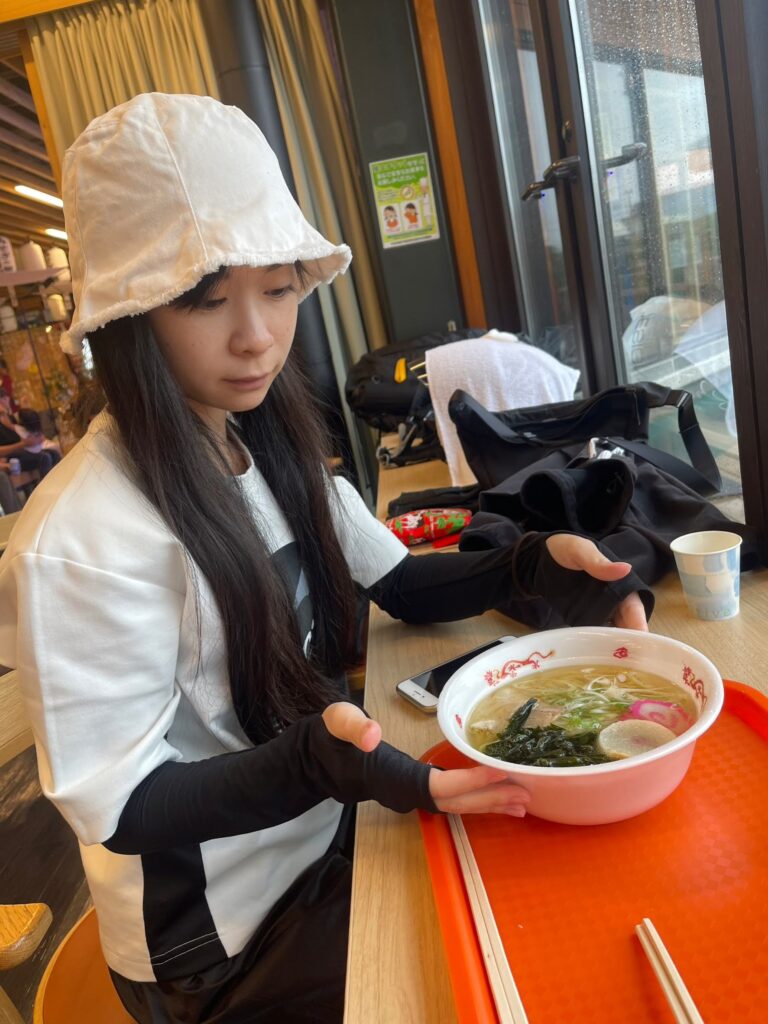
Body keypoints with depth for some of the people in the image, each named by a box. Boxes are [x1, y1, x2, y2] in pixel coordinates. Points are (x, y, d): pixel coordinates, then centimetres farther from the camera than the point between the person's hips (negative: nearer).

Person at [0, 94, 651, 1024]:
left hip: (323, 834, 6)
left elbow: (404, 584, 1)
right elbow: (121, 808, -21)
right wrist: (316, 761, -36)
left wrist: (536, 565, -15)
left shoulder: (273, 451, -3)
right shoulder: (78, 544, -28)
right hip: (222, 929, -6)